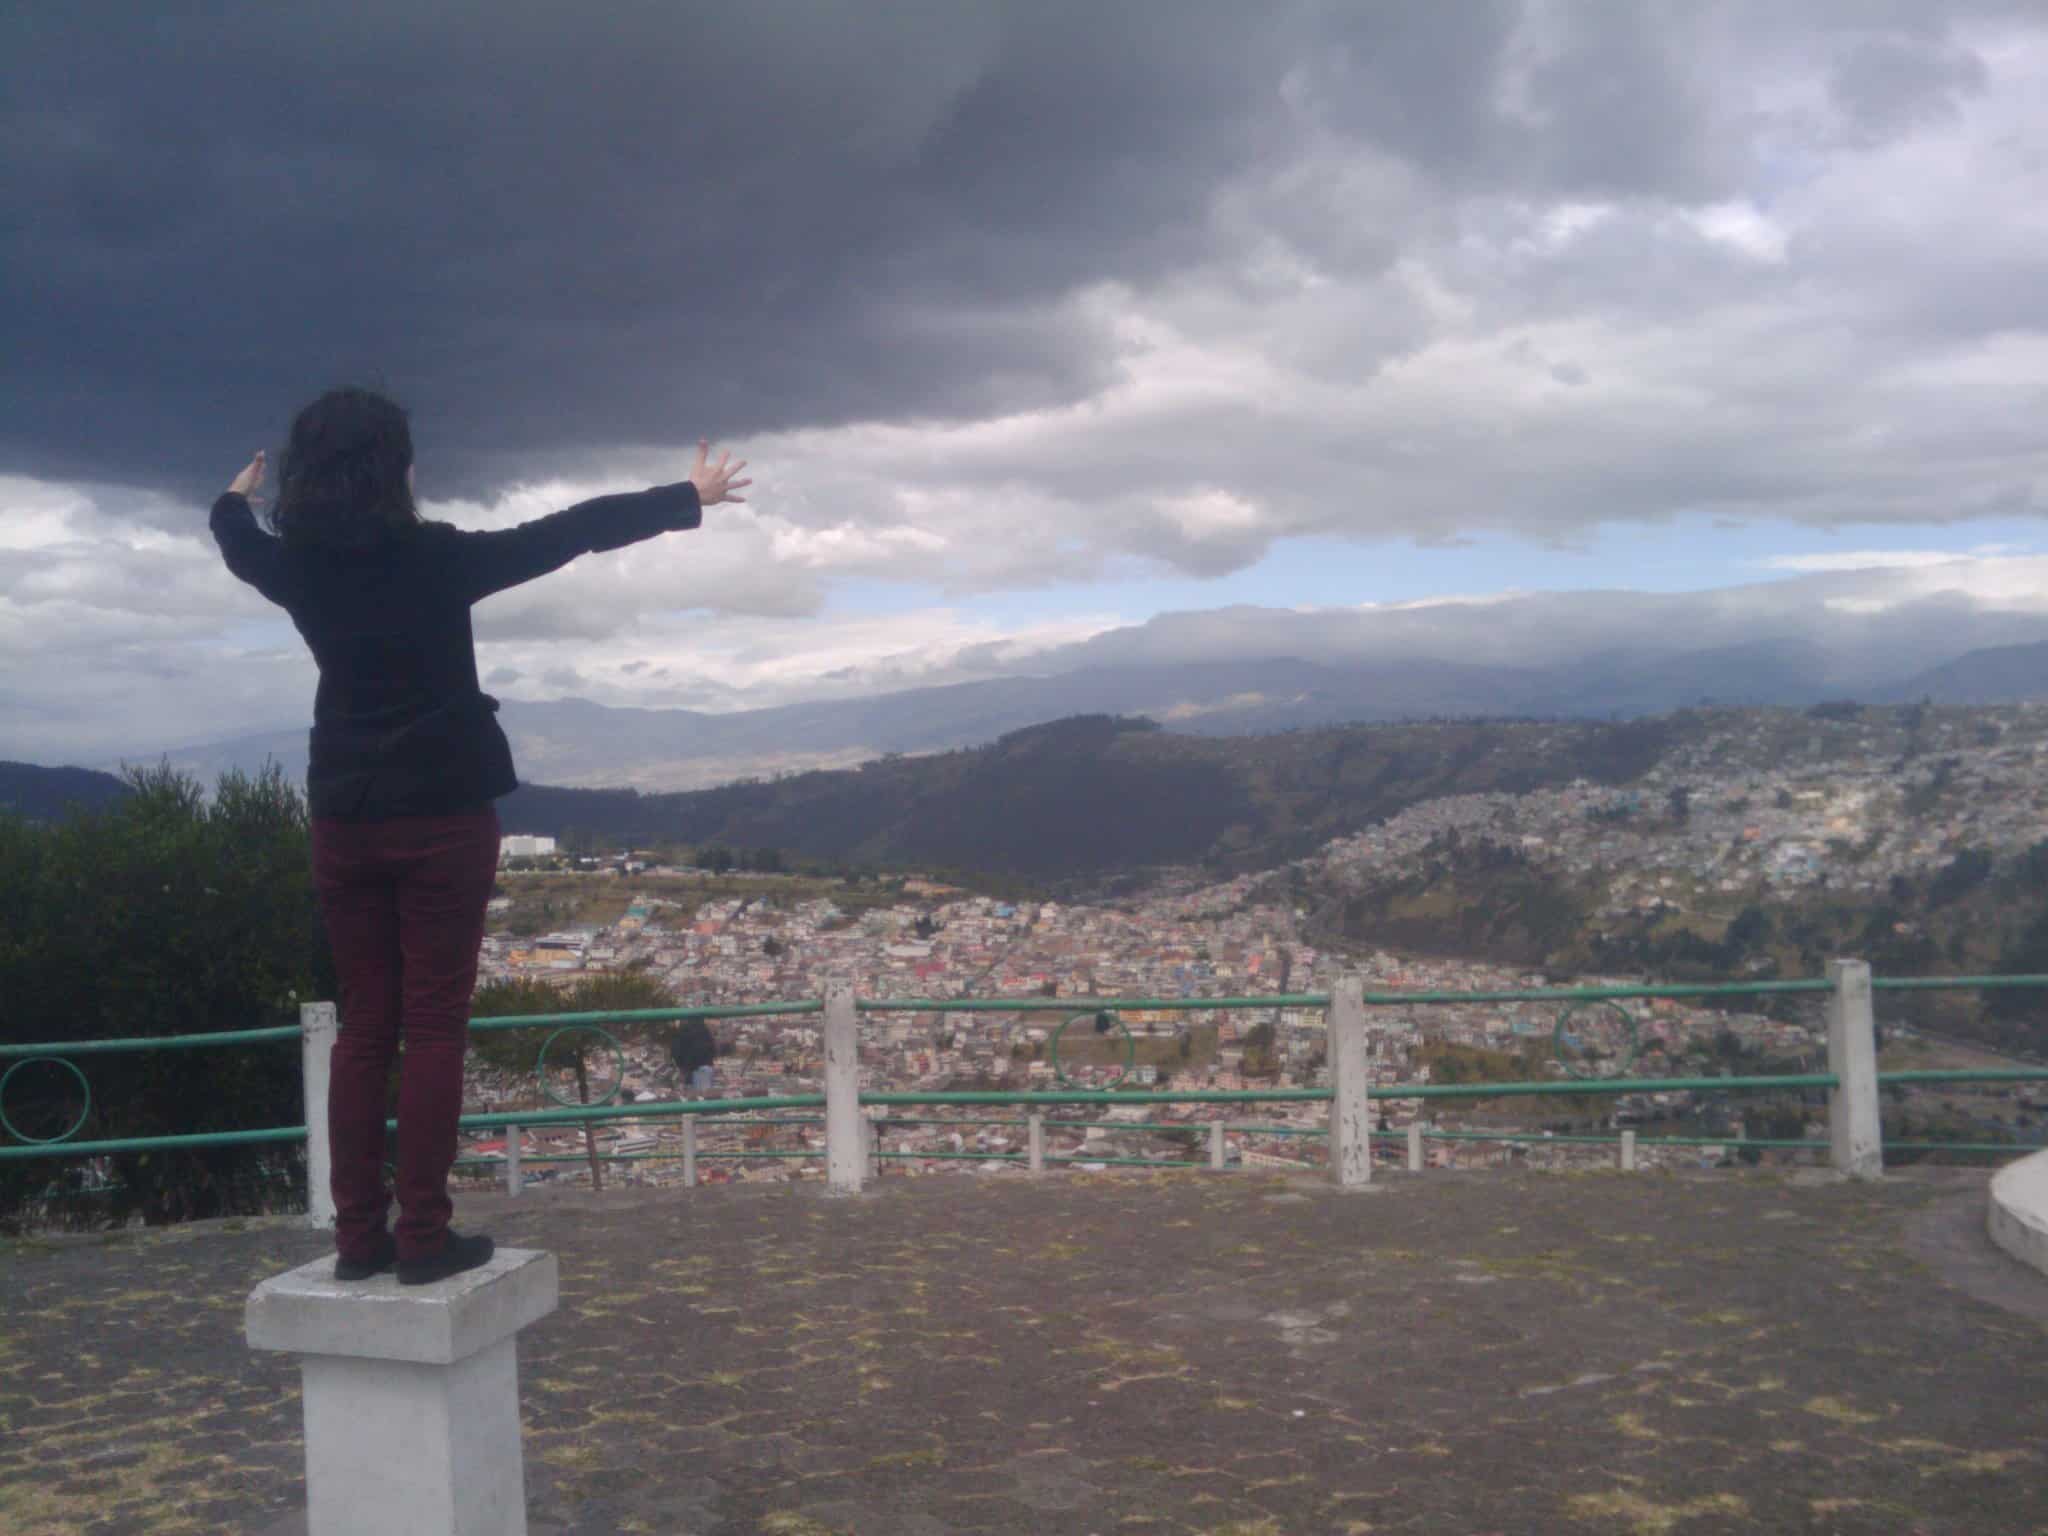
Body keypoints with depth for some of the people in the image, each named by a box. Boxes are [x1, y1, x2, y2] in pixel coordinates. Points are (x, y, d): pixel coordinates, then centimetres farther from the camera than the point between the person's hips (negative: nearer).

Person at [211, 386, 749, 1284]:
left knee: (365, 1026, 9)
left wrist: (234, 502, 50)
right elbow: (569, 532, -6)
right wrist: (687, 499, 5)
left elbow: (239, 544, 26)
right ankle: (423, 1236, 0)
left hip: (345, 819, 5)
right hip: (440, 814, -5)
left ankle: (359, 1236, 10)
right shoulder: (435, 557, -12)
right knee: (433, 1026, -1)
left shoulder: (298, 565, 2)